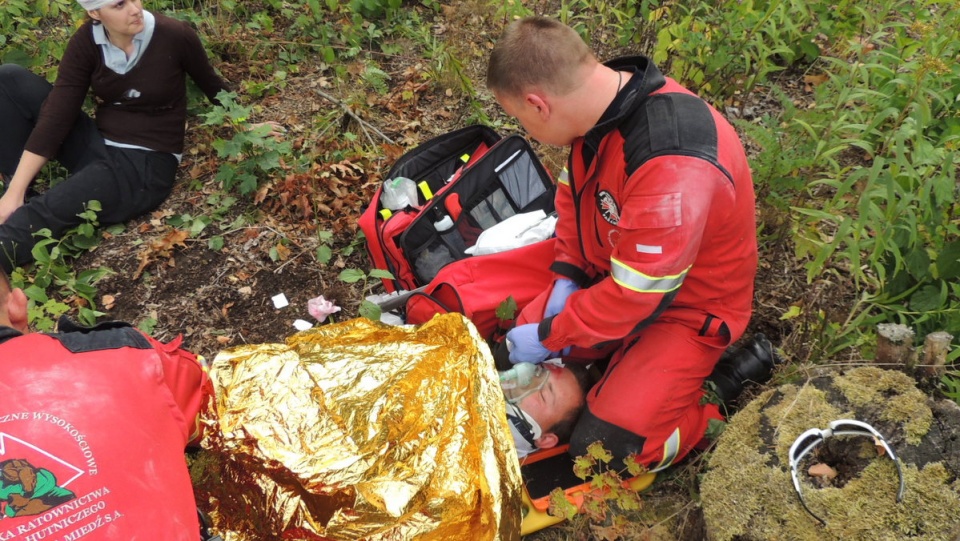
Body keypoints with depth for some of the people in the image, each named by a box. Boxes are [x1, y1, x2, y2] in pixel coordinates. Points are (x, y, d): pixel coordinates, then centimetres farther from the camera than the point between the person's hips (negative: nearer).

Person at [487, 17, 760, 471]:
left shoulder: (672, 165, -38)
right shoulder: (603, 97, -12)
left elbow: (634, 294, -29)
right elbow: (573, 189, 6)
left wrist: (550, 336, -16)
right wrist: (566, 277, -4)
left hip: (683, 308, -7)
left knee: (601, 452, -15)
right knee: (513, 345, 2)